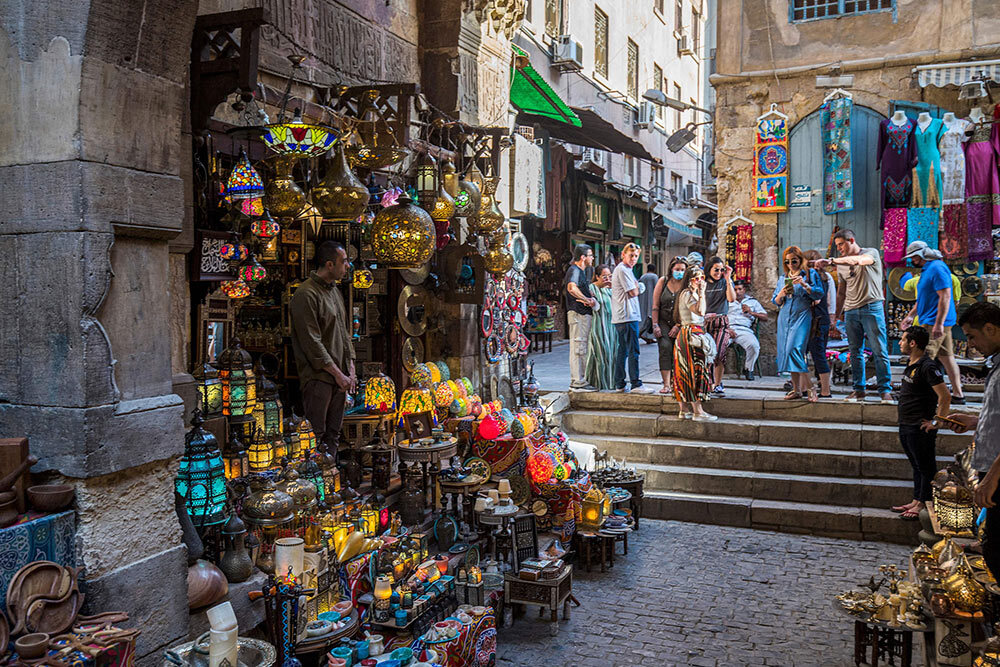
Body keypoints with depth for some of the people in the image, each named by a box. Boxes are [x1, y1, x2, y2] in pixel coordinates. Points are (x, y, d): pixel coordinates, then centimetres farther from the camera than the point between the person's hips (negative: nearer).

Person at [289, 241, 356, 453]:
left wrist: (351, 370, 8)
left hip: (339, 376, 9)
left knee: (333, 434, 13)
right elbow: (311, 342, -18)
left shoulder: (335, 291, 15)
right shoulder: (306, 294, -13)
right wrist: (338, 374, -16)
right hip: (318, 377, -9)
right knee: (315, 436, -4)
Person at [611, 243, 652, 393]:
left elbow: (638, 290, 23)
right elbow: (634, 293, -12)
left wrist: (638, 287, 4)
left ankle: (619, 384, 14)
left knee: (622, 350, 11)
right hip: (627, 316, -11)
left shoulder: (624, 269, 22)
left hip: (620, 318, 11)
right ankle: (636, 384, -7)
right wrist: (637, 286, 6)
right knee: (633, 351, -9)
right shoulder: (623, 270, -11)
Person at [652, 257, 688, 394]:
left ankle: (674, 383, 11)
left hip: (680, 323, 0)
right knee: (665, 347, -15)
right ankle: (666, 384, -18)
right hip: (663, 322, 0)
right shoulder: (663, 281, 0)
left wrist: (678, 326, -12)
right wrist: (655, 325, -4)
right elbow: (655, 305, 1)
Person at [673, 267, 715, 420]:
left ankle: (684, 410, 14)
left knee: (685, 372, 10)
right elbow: (700, 311, -28)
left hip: (686, 334, 11)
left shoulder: (692, 294, 19)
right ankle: (698, 412, -8)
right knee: (695, 371, -9)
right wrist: (702, 293, -21)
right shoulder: (688, 294, -12)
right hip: (692, 334, -11)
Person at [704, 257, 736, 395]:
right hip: (705, 322, 1)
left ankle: (717, 385, 0)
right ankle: (711, 383, 11)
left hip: (722, 322, -1)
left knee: (718, 354, -13)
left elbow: (732, 298, -9)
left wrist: (728, 279, -11)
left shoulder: (725, 282, 7)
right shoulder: (703, 283, 9)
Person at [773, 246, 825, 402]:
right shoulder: (783, 278, 18)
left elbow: (819, 295, -4)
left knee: (795, 350, -19)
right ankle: (796, 389, 8)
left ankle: (809, 388, -12)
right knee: (787, 352, 1)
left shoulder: (810, 274, 6)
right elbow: (775, 301, 16)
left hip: (802, 316, -5)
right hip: (785, 318, 5)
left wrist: (804, 285, -17)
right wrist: (782, 294, -5)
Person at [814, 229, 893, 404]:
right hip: (851, 311, 6)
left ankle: (885, 390, -2)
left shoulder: (871, 253, -1)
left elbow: (857, 261, -25)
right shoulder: (841, 263, 17)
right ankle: (859, 389, 11)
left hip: (872, 307, -5)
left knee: (879, 351, -5)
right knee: (855, 353, 5)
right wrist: (838, 313, 14)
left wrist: (830, 261, -37)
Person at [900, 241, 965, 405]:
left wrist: (938, 324, -25)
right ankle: (958, 394, 16)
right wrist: (910, 315, 24)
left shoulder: (937, 268, -15)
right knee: (946, 357, 11)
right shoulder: (926, 269, 17)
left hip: (935, 323, -10)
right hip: (934, 322, 10)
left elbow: (945, 297, -22)